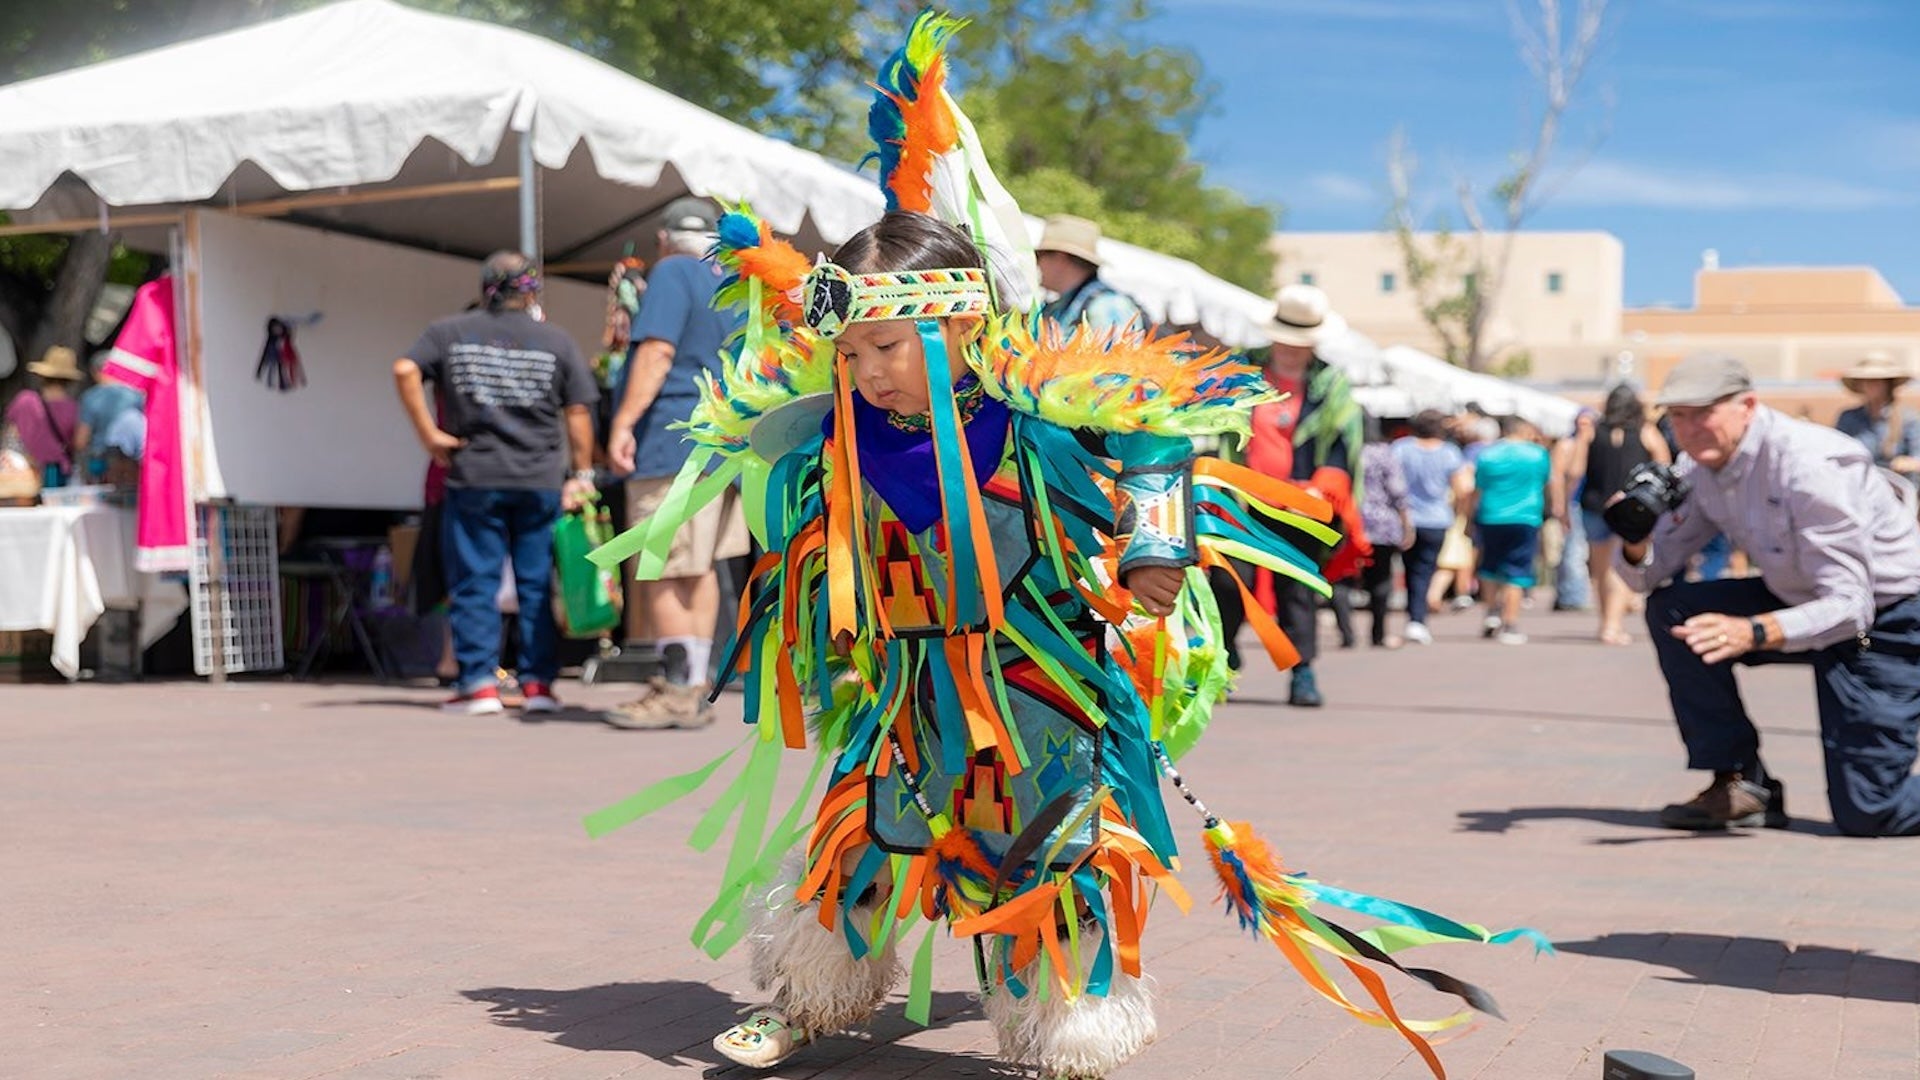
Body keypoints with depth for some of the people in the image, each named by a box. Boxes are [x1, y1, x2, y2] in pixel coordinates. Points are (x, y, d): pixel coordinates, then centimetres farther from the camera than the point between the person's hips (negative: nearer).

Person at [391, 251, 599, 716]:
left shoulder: (449, 333, 7)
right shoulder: (557, 341, 7)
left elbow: (405, 370, -7)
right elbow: (578, 412, 4)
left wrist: (428, 433, -2)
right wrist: (582, 474, 9)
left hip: (473, 478, 0)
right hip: (542, 482, 0)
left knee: (474, 582, 5)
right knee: (539, 583, 6)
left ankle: (479, 684, 3)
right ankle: (538, 683, 8)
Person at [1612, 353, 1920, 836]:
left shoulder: (1808, 467, -29)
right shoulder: (1702, 467, -5)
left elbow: (1850, 607, -33)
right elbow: (1650, 574, -2)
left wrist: (1754, 632, -49)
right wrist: (1635, 542, -26)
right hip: (1804, 601, 7)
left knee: (1864, 814, -14)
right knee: (1671, 612, -12)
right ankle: (1740, 783, -3)